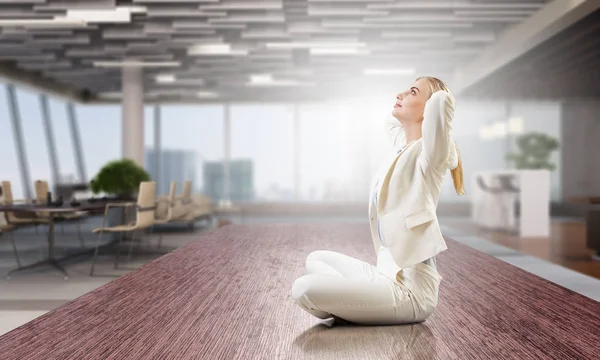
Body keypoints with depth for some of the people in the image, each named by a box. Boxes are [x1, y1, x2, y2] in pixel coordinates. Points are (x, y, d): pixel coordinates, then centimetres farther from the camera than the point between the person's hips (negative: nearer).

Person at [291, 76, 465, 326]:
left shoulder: (427, 155, -15)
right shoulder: (405, 146, 10)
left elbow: (443, 99, -32)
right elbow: (391, 121, 33)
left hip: (408, 288, -9)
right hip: (388, 273, 9)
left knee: (305, 290, -22)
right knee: (316, 260, 24)